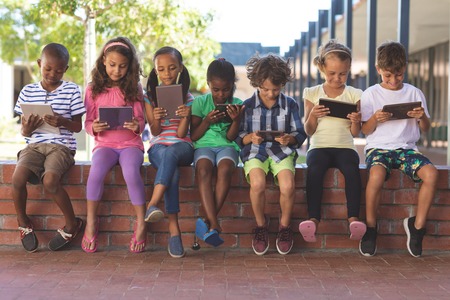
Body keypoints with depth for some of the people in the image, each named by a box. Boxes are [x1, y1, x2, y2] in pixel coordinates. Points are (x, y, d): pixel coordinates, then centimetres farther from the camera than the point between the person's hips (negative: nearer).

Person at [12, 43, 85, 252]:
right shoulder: (28, 92, 11)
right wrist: (27, 129, -11)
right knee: (18, 178, -27)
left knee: (50, 180, -31)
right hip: (34, 145, 3)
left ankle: (72, 224, -4)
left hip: (61, 146, -2)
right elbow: (24, 131, 13)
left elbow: (78, 126, 4)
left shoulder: (71, 91, 4)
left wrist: (63, 122, -17)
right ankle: (23, 222, 3)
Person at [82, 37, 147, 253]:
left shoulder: (133, 89, 6)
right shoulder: (93, 89, 7)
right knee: (96, 172, -31)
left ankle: (141, 224, -17)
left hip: (130, 143, 0)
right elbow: (87, 123, 7)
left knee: (131, 172, -32)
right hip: (105, 144, 1)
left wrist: (137, 126, -18)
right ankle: (91, 221, -12)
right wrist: (94, 127, -16)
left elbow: (140, 121, 5)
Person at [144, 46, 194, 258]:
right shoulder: (150, 96, 10)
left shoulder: (187, 98, 8)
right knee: (172, 172, -35)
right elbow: (155, 131, 5)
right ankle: (173, 229, -39)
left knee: (170, 154, -40)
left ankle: (153, 205, -49)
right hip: (158, 147, 0)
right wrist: (157, 119, -17)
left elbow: (181, 133, 0)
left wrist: (186, 116, -20)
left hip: (182, 147, 0)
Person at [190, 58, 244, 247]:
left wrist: (236, 120, -15)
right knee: (203, 170, -35)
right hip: (204, 146, 0)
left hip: (227, 146, 0)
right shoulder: (200, 102, 8)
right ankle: (214, 224, -43)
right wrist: (207, 121, -10)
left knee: (225, 169, -36)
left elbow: (231, 137, 2)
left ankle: (208, 221, -33)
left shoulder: (237, 104, 8)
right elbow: (193, 136, 5)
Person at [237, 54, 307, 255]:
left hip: (282, 152, 1)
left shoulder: (290, 105, 8)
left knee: (288, 186, -30)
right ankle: (261, 225, -5)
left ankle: (285, 225, 0)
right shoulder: (247, 106, 7)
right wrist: (250, 138, -13)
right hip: (255, 152, 0)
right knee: (257, 183, -33)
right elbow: (238, 137, 9)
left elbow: (300, 135, 9)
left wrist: (289, 139, -13)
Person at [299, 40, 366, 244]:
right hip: (319, 146, 0)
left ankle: (354, 218, -36)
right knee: (314, 168, -33)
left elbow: (355, 133, 7)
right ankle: (313, 219, -38)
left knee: (352, 169, -33)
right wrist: (313, 115, -12)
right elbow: (308, 131, 8)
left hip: (345, 147, 0)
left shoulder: (354, 95, 10)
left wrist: (356, 121, -15)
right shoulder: (312, 93, 10)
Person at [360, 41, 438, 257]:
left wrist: (423, 117, -9)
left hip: (406, 148, 2)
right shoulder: (371, 94, 6)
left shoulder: (414, 93, 11)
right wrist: (375, 119, -15)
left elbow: (425, 129, 13)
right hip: (378, 147, -2)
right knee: (377, 174, -36)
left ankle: (417, 225, -10)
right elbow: (365, 130, 6)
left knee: (431, 173, -28)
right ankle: (370, 226, -15)